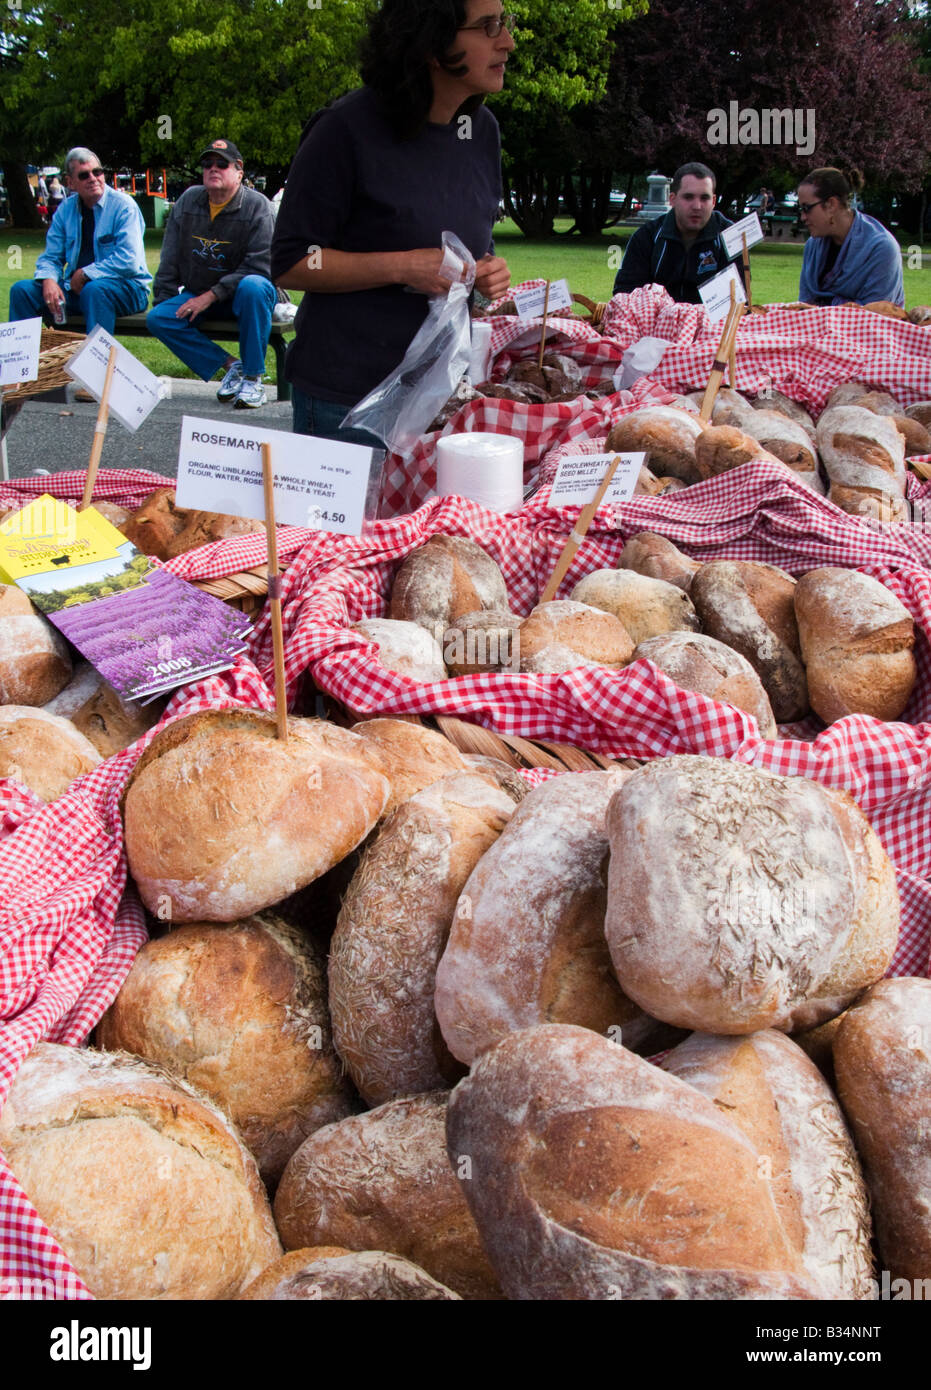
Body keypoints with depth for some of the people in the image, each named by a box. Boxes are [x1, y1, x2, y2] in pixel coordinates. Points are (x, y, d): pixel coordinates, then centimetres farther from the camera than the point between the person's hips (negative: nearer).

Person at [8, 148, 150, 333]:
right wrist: (49, 280, -13)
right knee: (22, 290, -10)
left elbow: (129, 261, -18)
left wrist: (85, 275, -16)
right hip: (77, 288, 6)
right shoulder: (66, 209, 9)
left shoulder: (123, 205, -8)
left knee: (95, 290, -39)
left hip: (125, 287, -5)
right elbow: (51, 257, 11)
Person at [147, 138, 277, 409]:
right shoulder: (188, 201, 5)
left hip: (240, 296, -5)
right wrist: (163, 300, 7)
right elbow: (170, 261, 13)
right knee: (158, 318, -18)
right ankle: (229, 365, -13)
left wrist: (211, 295, -23)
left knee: (253, 287, -39)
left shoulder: (256, 206, -11)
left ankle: (253, 377, -29)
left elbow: (258, 267, -18)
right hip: (198, 293, 5)